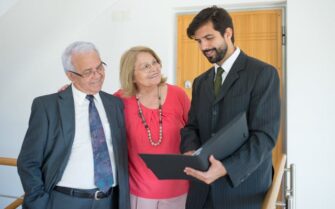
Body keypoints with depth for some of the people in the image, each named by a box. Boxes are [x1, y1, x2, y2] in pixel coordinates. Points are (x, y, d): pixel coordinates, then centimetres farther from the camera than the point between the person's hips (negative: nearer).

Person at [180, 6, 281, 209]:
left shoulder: (263, 73, -9)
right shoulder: (200, 82, 11)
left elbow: (265, 135, -16)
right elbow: (192, 126, 11)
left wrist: (226, 168, -27)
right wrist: (190, 151, -11)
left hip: (244, 188, -5)